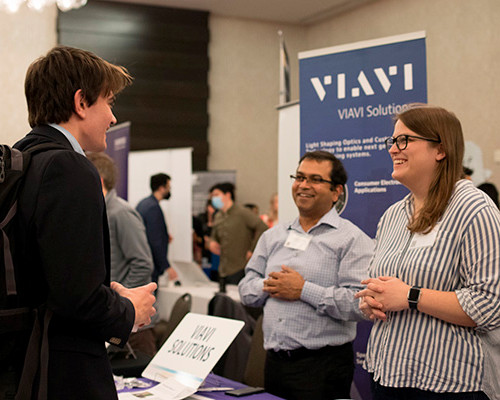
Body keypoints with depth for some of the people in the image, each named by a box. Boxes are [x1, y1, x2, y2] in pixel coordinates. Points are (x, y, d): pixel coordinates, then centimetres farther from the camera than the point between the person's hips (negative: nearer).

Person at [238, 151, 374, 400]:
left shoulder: (352, 239, -7)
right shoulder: (272, 236, 13)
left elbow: (360, 304, -18)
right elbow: (246, 291, 12)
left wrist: (304, 290, -17)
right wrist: (270, 286, -8)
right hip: (274, 361, 6)